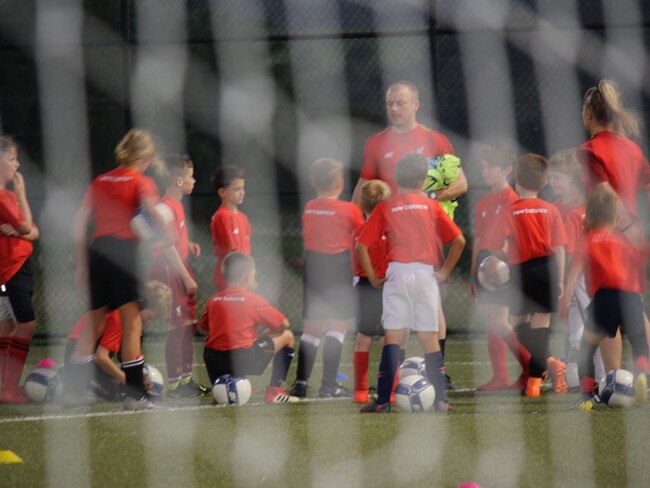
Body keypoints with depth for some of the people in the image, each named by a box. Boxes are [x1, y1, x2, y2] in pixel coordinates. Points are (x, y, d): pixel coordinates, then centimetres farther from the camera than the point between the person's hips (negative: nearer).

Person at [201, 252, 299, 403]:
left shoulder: (213, 301, 10)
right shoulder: (254, 300, -2)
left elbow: (204, 327, 21)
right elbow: (284, 324, 7)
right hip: (242, 362, -5)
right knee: (286, 336, 12)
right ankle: (274, 389, 10)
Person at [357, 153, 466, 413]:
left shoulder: (384, 208, 6)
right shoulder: (431, 206, 8)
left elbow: (361, 246, 1)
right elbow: (459, 241, 2)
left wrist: (373, 278, 6)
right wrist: (445, 271, 9)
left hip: (398, 273, -1)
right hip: (427, 274, 1)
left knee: (393, 337, -2)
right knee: (430, 338, 8)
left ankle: (383, 401, -10)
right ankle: (440, 399, 6)